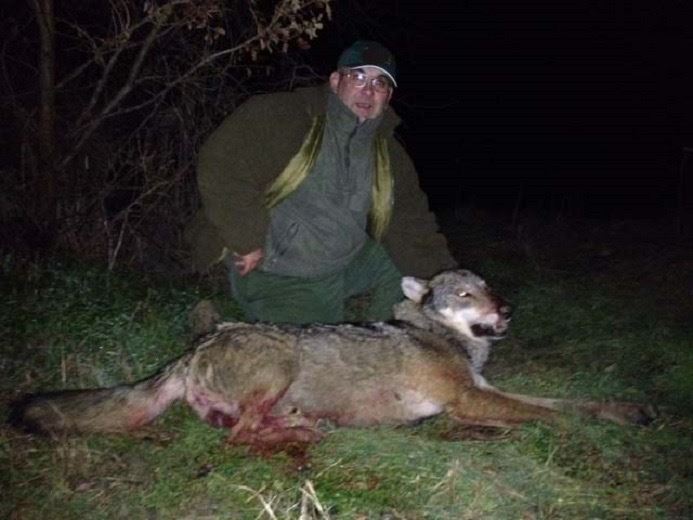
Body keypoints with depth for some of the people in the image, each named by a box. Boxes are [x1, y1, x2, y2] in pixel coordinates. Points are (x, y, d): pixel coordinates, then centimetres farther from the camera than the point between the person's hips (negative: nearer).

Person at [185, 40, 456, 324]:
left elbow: (412, 224, 1)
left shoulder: (388, 153, 2)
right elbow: (221, 165, -25)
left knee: (405, 260, -2)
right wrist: (246, 240, -24)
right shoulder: (280, 116, -17)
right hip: (273, 278, -6)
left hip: (342, 266, 6)